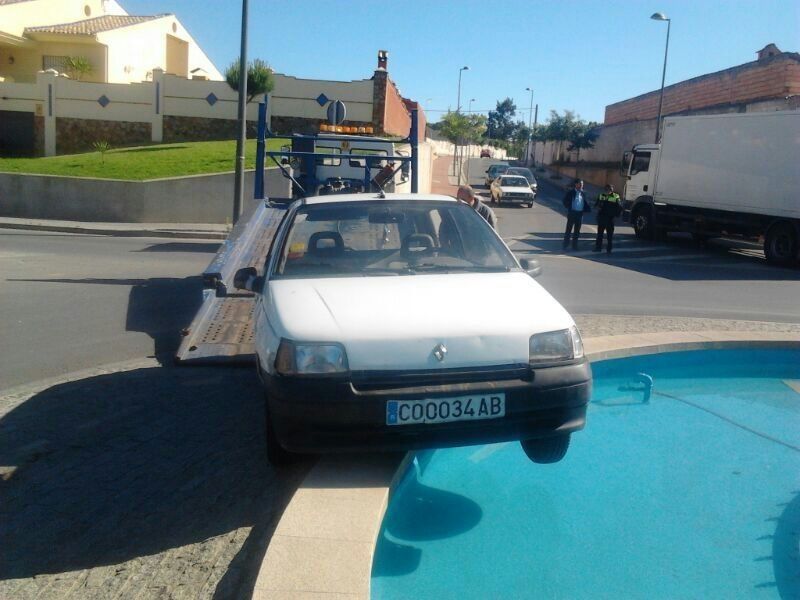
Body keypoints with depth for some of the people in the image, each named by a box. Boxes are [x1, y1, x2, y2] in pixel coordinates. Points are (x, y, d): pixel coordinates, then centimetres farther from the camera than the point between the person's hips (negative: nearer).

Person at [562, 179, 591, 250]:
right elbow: (565, 201, 0)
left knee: (577, 231, 9)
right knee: (568, 230, 3)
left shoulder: (583, 193, 5)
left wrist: (586, 209, -1)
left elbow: (586, 202, 14)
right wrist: (568, 207, -6)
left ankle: (574, 246, 18)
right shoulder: (571, 192, -5)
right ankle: (565, 245, 10)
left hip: (580, 214, 3)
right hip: (572, 213, -3)